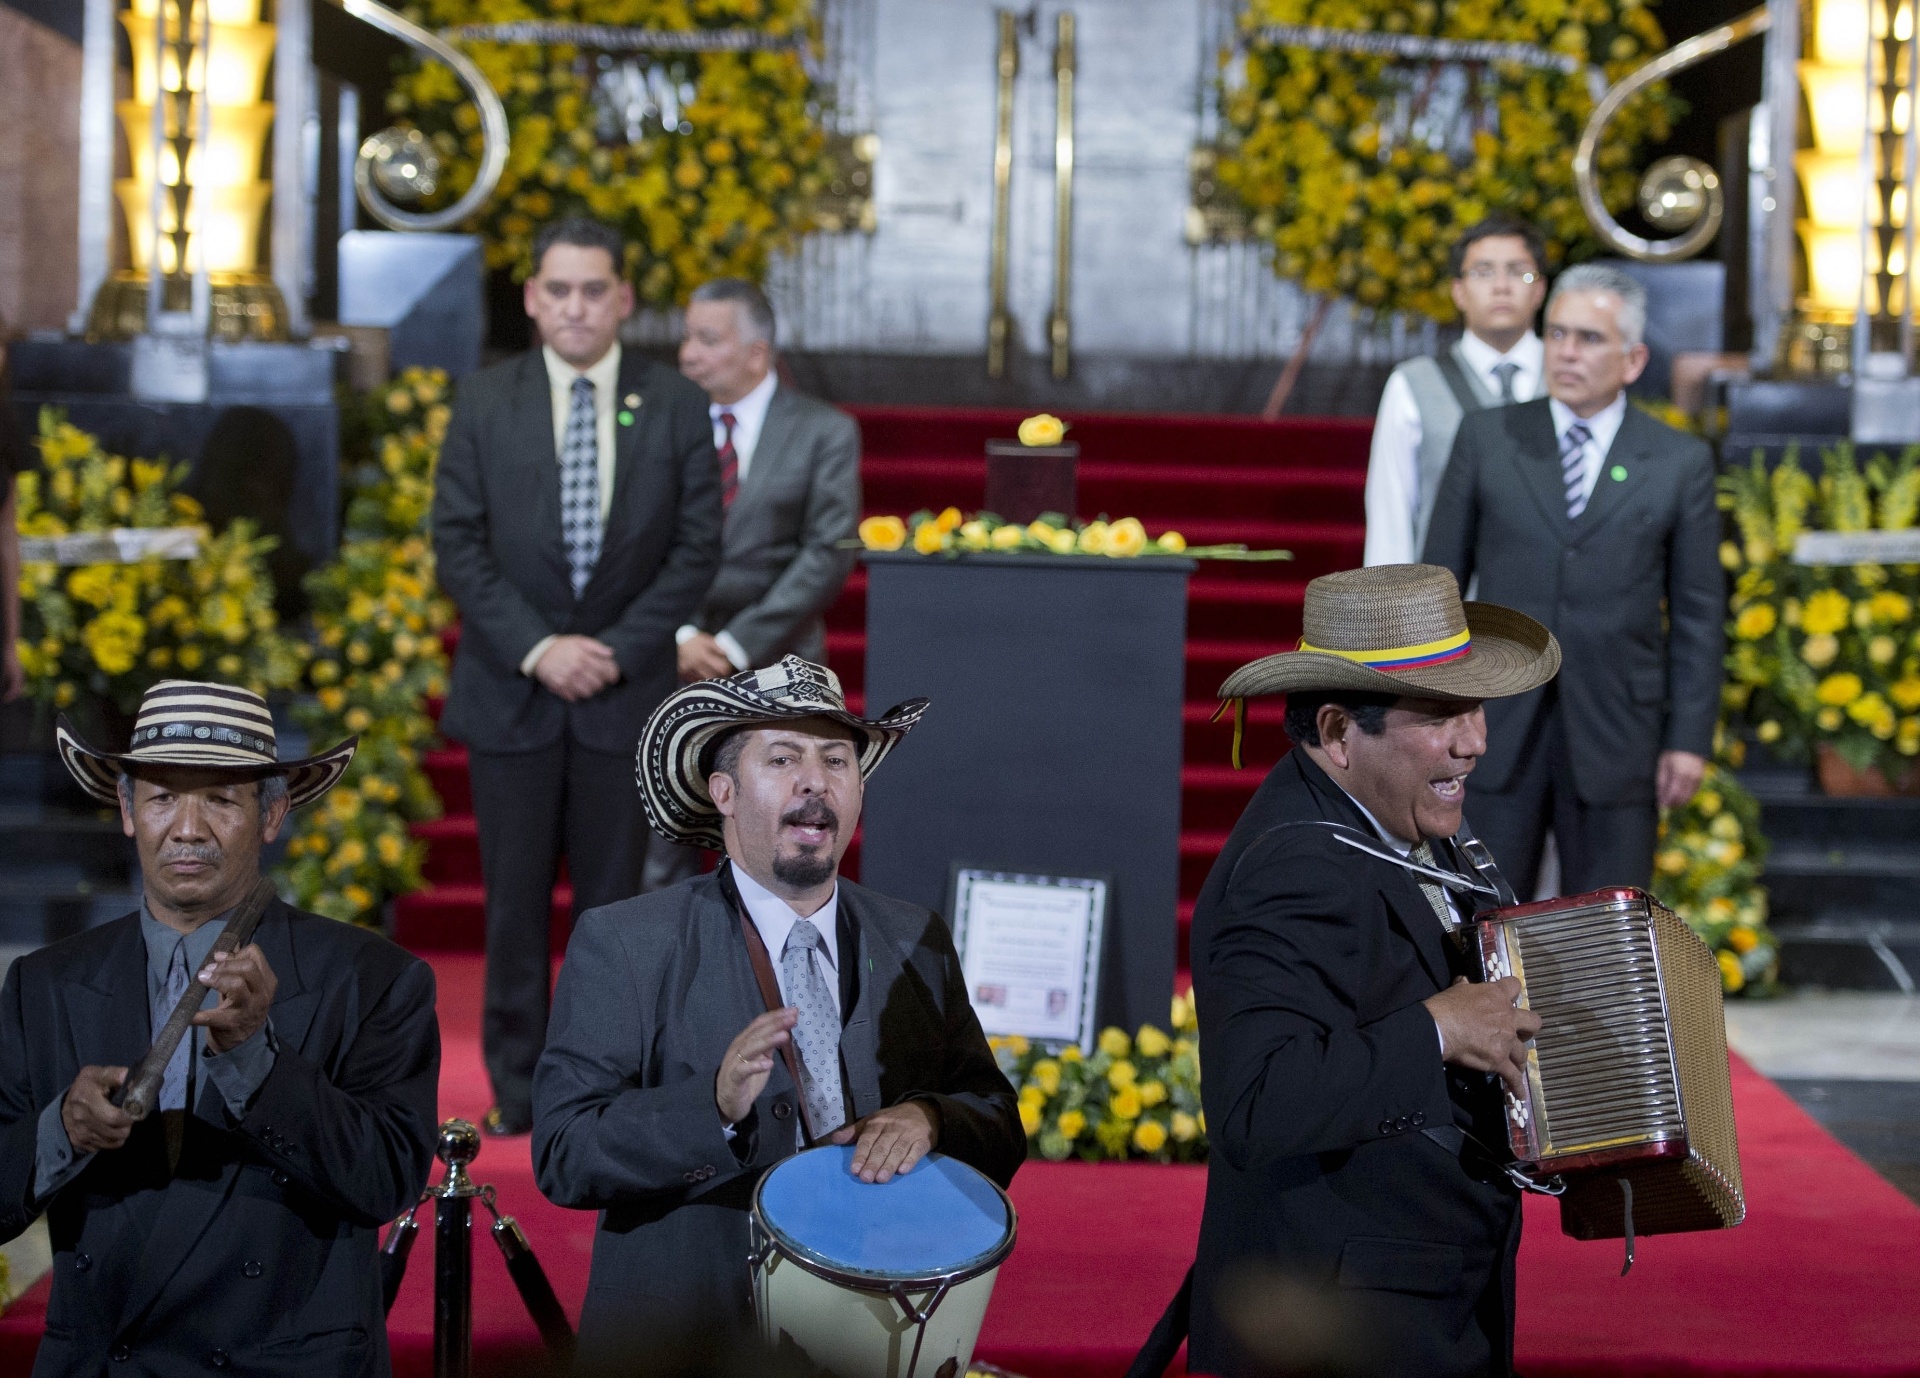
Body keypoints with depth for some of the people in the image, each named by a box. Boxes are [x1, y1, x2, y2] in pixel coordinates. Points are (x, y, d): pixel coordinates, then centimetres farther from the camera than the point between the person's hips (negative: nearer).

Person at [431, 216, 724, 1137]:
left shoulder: (676, 408, 1)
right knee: (515, 901, 5)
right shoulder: (485, 403, 2)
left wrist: (618, 650, -11)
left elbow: (696, 549, 0)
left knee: (611, 899, 5)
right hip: (511, 691, 0)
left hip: (625, 692, 0)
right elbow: (457, 544, -1)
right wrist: (535, 648, -12)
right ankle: (516, 1093, 14)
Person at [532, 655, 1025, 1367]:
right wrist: (716, 1109, -23)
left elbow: (1001, 1139, 10)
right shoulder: (621, 946, -2)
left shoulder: (917, 945, 10)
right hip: (682, 1348, -3)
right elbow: (562, 1153, -9)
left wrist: (926, 1118, -10)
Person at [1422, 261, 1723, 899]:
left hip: (1615, 737, 0)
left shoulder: (1681, 462, 1)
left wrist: (1689, 739, -2)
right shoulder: (1486, 438, 3)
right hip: (1497, 727, 1)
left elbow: (1697, 613, 3)